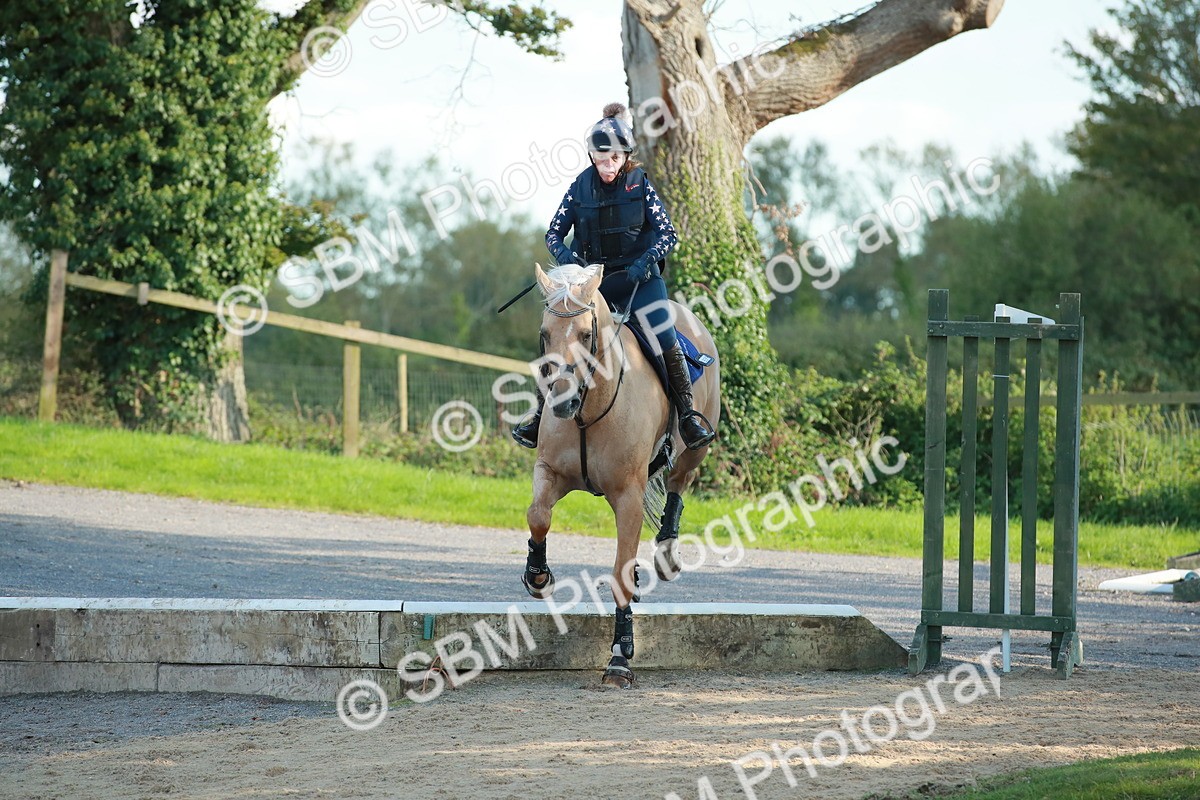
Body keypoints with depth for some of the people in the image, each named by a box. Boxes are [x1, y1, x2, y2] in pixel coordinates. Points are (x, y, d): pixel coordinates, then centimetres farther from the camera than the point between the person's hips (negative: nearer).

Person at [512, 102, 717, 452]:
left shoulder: (640, 184, -4)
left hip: (636, 276, -2)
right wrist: (564, 255, -17)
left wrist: (646, 261, -25)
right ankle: (541, 413, 3)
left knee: (665, 339, -20)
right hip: (590, 275, 2)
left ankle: (688, 414, -9)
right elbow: (553, 232, 6)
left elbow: (668, 234, -6)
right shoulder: (581, 187, 1)